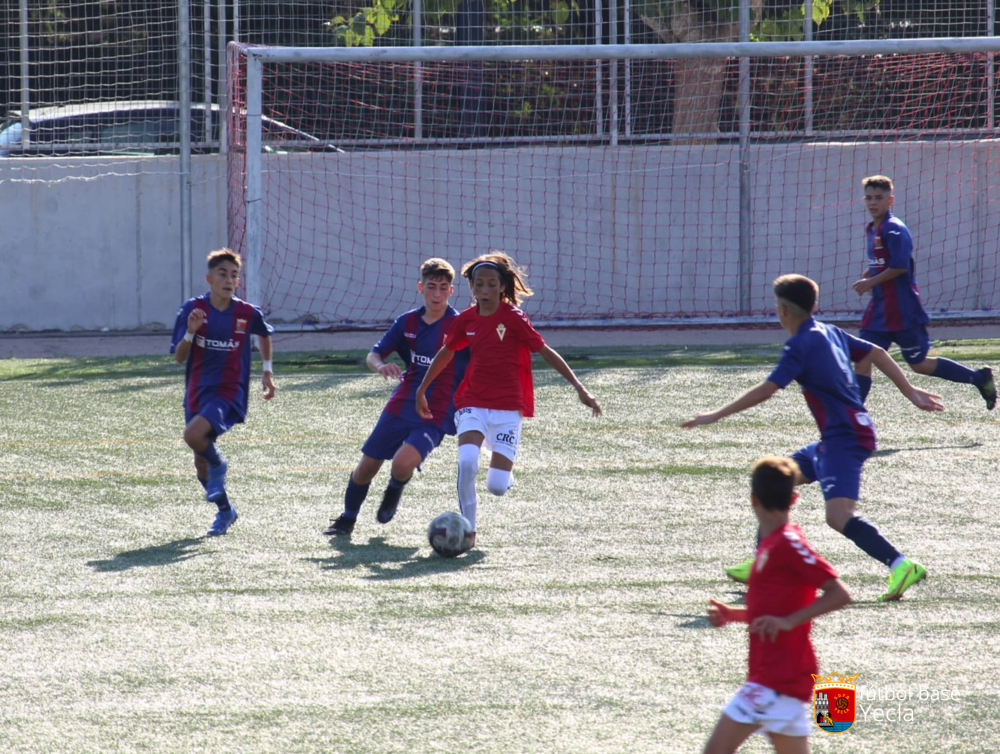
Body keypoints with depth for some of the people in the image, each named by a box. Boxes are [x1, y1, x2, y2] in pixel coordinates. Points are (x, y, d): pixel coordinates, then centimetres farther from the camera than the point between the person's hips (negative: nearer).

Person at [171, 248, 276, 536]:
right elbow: (179, 357, -5)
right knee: (201, 463, 10)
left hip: (230, 394, -3)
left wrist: (267, 370, 18)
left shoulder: (248, 314, -5)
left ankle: (218, 466, 3)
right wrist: (190, 332, -22)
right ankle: (225, 511, 34)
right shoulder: (193, 310, -5)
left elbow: (265, 334, 19)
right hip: (197, 393, 3)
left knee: (194, 434, -29)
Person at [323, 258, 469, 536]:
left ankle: (395, 491, 10)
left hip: (436, 416, -4)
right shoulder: (408, 321, 5)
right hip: (401, 407, 4)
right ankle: (347, 519, 30)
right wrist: (381, 366, -15)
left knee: (403, 463, -27)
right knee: (367, 466, 5)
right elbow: (373, 355, 9)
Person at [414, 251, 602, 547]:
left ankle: (503, 475, 32)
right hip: (473, 403, 2)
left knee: (497, 486, -8)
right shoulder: (466, 320, 4)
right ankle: (468, 529, -11)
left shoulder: (513, 318, -7)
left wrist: (579, 388, -7)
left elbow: (546, 353, -4)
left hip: (507, 407, -2)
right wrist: (422, 390, 29)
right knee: (466, 461, -26)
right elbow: (446, 354, 21)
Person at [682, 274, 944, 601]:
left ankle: (901, 566, -31)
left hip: (845, 439, -10)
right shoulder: (830, 333, 13)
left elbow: (765, 391, -14)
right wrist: (912, 393, 27)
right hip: (833, 439, 10)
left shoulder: (800, 344, -12)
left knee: (838, 515, -23)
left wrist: (716, 415, -5)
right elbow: (877, 354, 21)